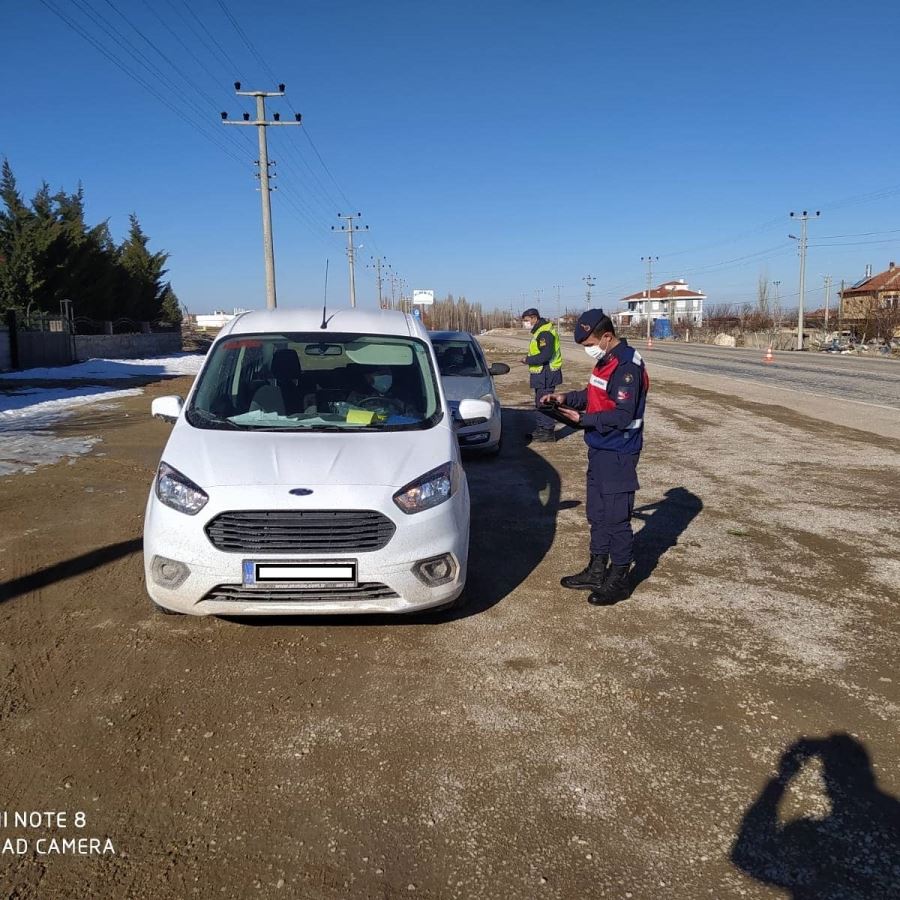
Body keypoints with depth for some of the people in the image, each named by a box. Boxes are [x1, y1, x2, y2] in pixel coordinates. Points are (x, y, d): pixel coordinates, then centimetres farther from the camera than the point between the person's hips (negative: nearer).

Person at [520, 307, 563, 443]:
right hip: (541, 374, 11)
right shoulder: (539, 330, 15)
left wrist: (528, 360, -16)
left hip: (546, 374, -11)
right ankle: (540, 429, 28)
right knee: (539, 402, 18)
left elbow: (545, 356, -27)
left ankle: (548, 432, 0)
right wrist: (529, 359, 7)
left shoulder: (545, 332, -19)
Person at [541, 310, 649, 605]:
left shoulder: (627, 365, -20)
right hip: (599, 450, 10)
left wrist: (583, 419, -19)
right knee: (597, 514, 17)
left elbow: (622, 416, -24)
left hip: (618, 455, -10)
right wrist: (566, 398, 6)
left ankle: (619, 581, 12)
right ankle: (597, 571, 30)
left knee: (616, 518, 0)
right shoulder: (605, 360, 10)